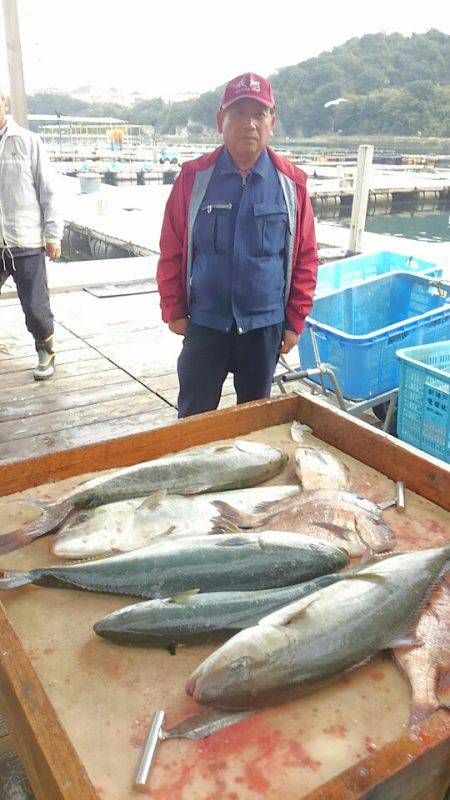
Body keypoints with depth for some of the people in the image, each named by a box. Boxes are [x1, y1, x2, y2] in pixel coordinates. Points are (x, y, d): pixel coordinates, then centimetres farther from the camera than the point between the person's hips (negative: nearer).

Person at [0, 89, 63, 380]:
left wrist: (53, 235, -2)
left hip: (26, 243, -2)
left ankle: (46, 351, 26)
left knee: (36, 307, 0)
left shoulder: (27, 141, 2)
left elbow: (47, 190, 2)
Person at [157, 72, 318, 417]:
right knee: (194, 417, 8)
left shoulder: (291, 182, -1)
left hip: (265, 326, 1)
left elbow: (306, 258, 3)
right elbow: (171, 251, 2)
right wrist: (174, 311, 0)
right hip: (204, 323, 0)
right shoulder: (194, 177, -2)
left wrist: (295, 322, 1)